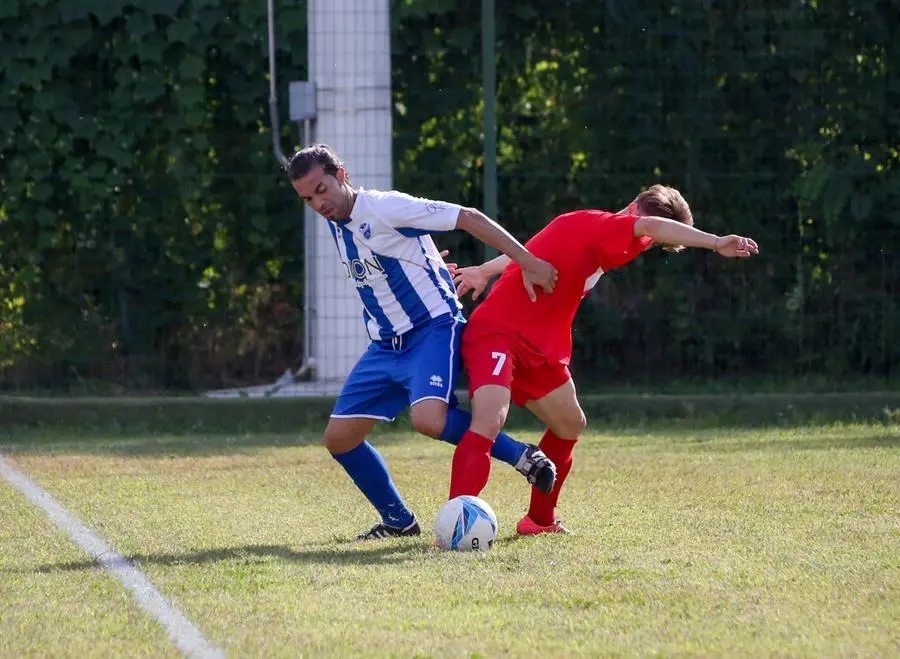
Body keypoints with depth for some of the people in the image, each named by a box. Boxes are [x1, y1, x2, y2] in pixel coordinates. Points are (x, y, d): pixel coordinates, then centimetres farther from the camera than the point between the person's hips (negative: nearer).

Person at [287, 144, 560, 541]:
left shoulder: (385, 208, -17)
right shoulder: (335, 223, 7)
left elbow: (469, 218, -18)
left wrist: (528, 263, -20)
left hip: (433, 330, -8)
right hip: (385, 345, 8)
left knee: (427, 419, -33)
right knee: (339, 438, 2)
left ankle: (521, 456, -13)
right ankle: (398, 521, 18)